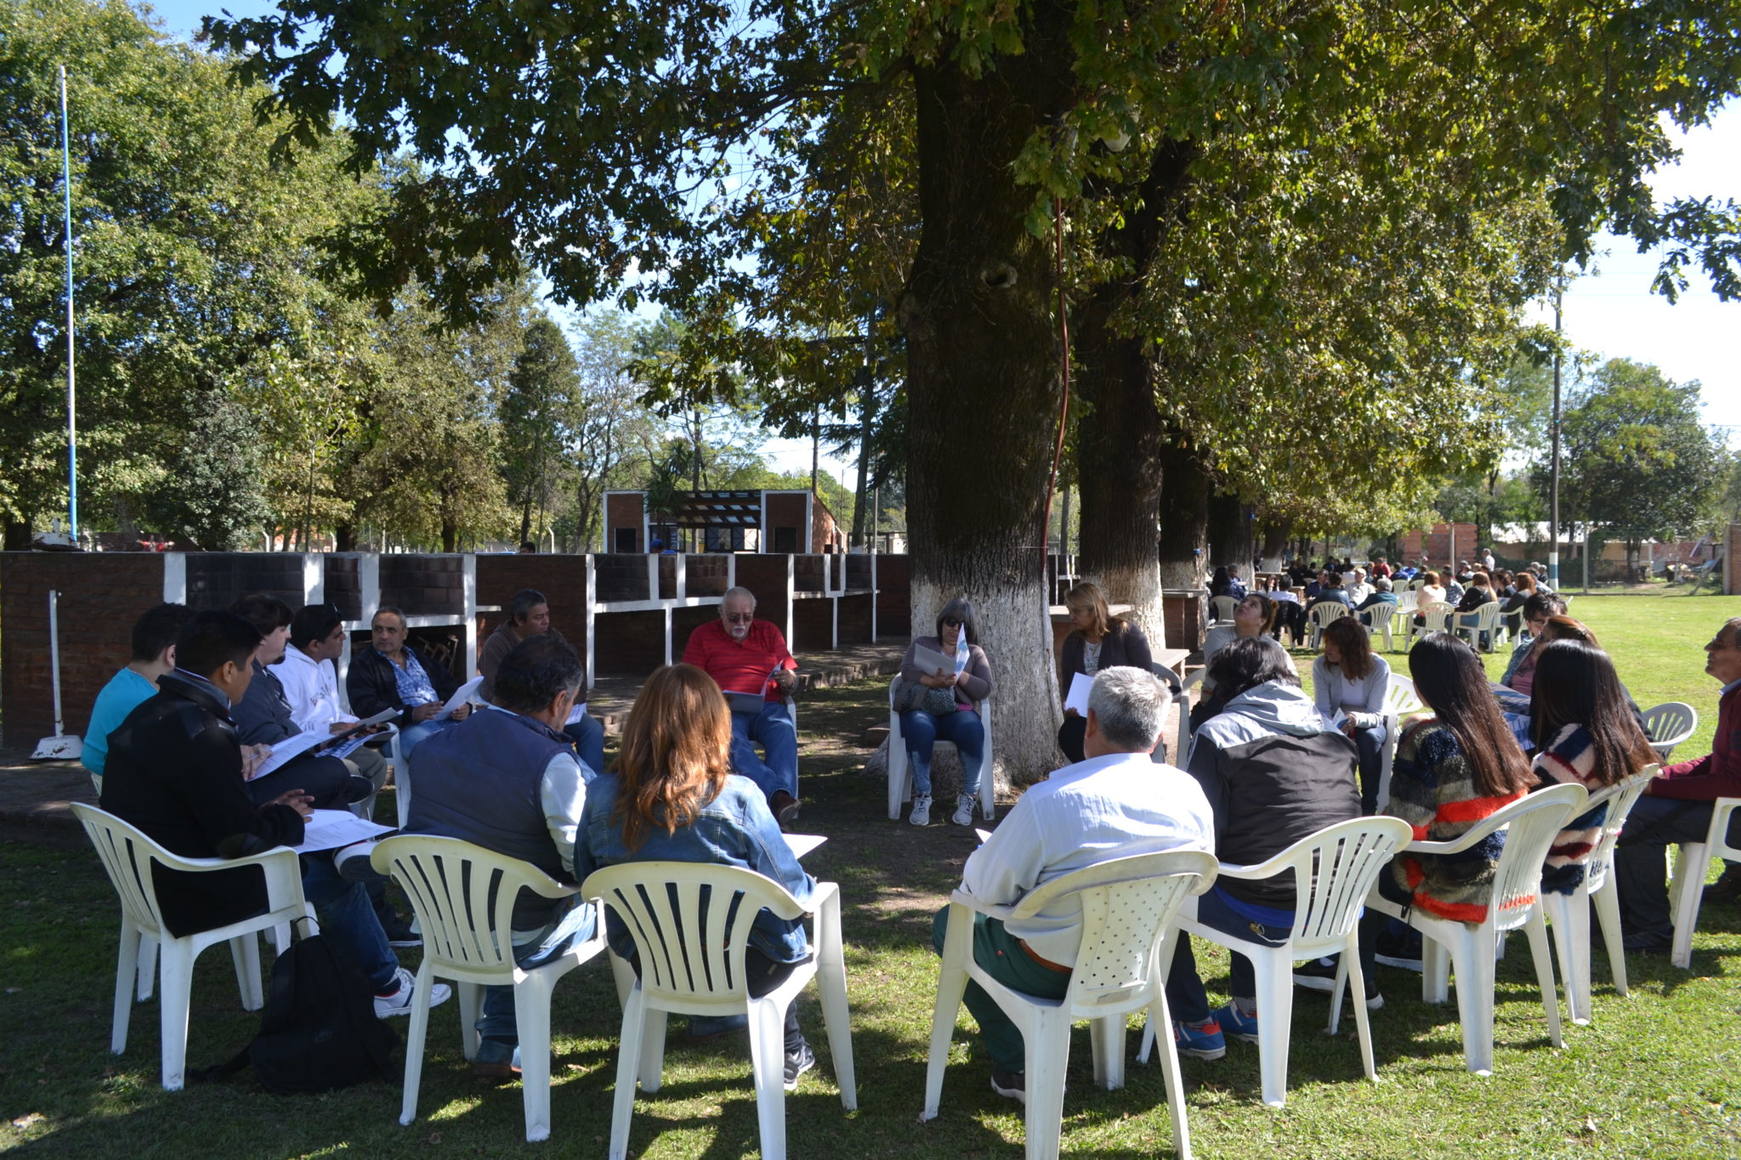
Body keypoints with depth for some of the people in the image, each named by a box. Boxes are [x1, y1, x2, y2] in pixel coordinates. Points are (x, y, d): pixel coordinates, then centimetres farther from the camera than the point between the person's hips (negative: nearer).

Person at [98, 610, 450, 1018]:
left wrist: (263, 812, 8)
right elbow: (239, 837, -26)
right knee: (332, 874, 5)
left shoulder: (151, 713, 4)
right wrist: (286, 818, -6)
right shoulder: (202, 734, -27)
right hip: (196, 895, -9)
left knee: (316, 853, 21)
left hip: (154, 876, 10)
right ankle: (387, 986, 22)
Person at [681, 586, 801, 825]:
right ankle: (779, 794, -53)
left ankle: (780, 803, -47)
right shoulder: (703, 636, 15)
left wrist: (789, 682, -7)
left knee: (784, 732, -34)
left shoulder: (769, 632, 21)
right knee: (731, 739, -37)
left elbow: (793, 684, 18)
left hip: (768, 707, 2)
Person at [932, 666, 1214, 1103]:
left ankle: (1019, 1069, 14)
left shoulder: (1050, 800, -27)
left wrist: (970, 871, 6)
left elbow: (986, 889, -16)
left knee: (950, 923, 19)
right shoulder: (1189, 792, -10)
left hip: (1054, 972, -6)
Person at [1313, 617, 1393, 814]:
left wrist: (1358, 719, -46)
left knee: (1369, 738, -35)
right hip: (1336, 725, 1)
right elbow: (1323, 710, -15)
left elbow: (1376, 715, -22)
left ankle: (1369, 807, -21)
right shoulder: (1321, 665, -15)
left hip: (1368, 723, -1)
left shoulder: (1379, 667, -20)